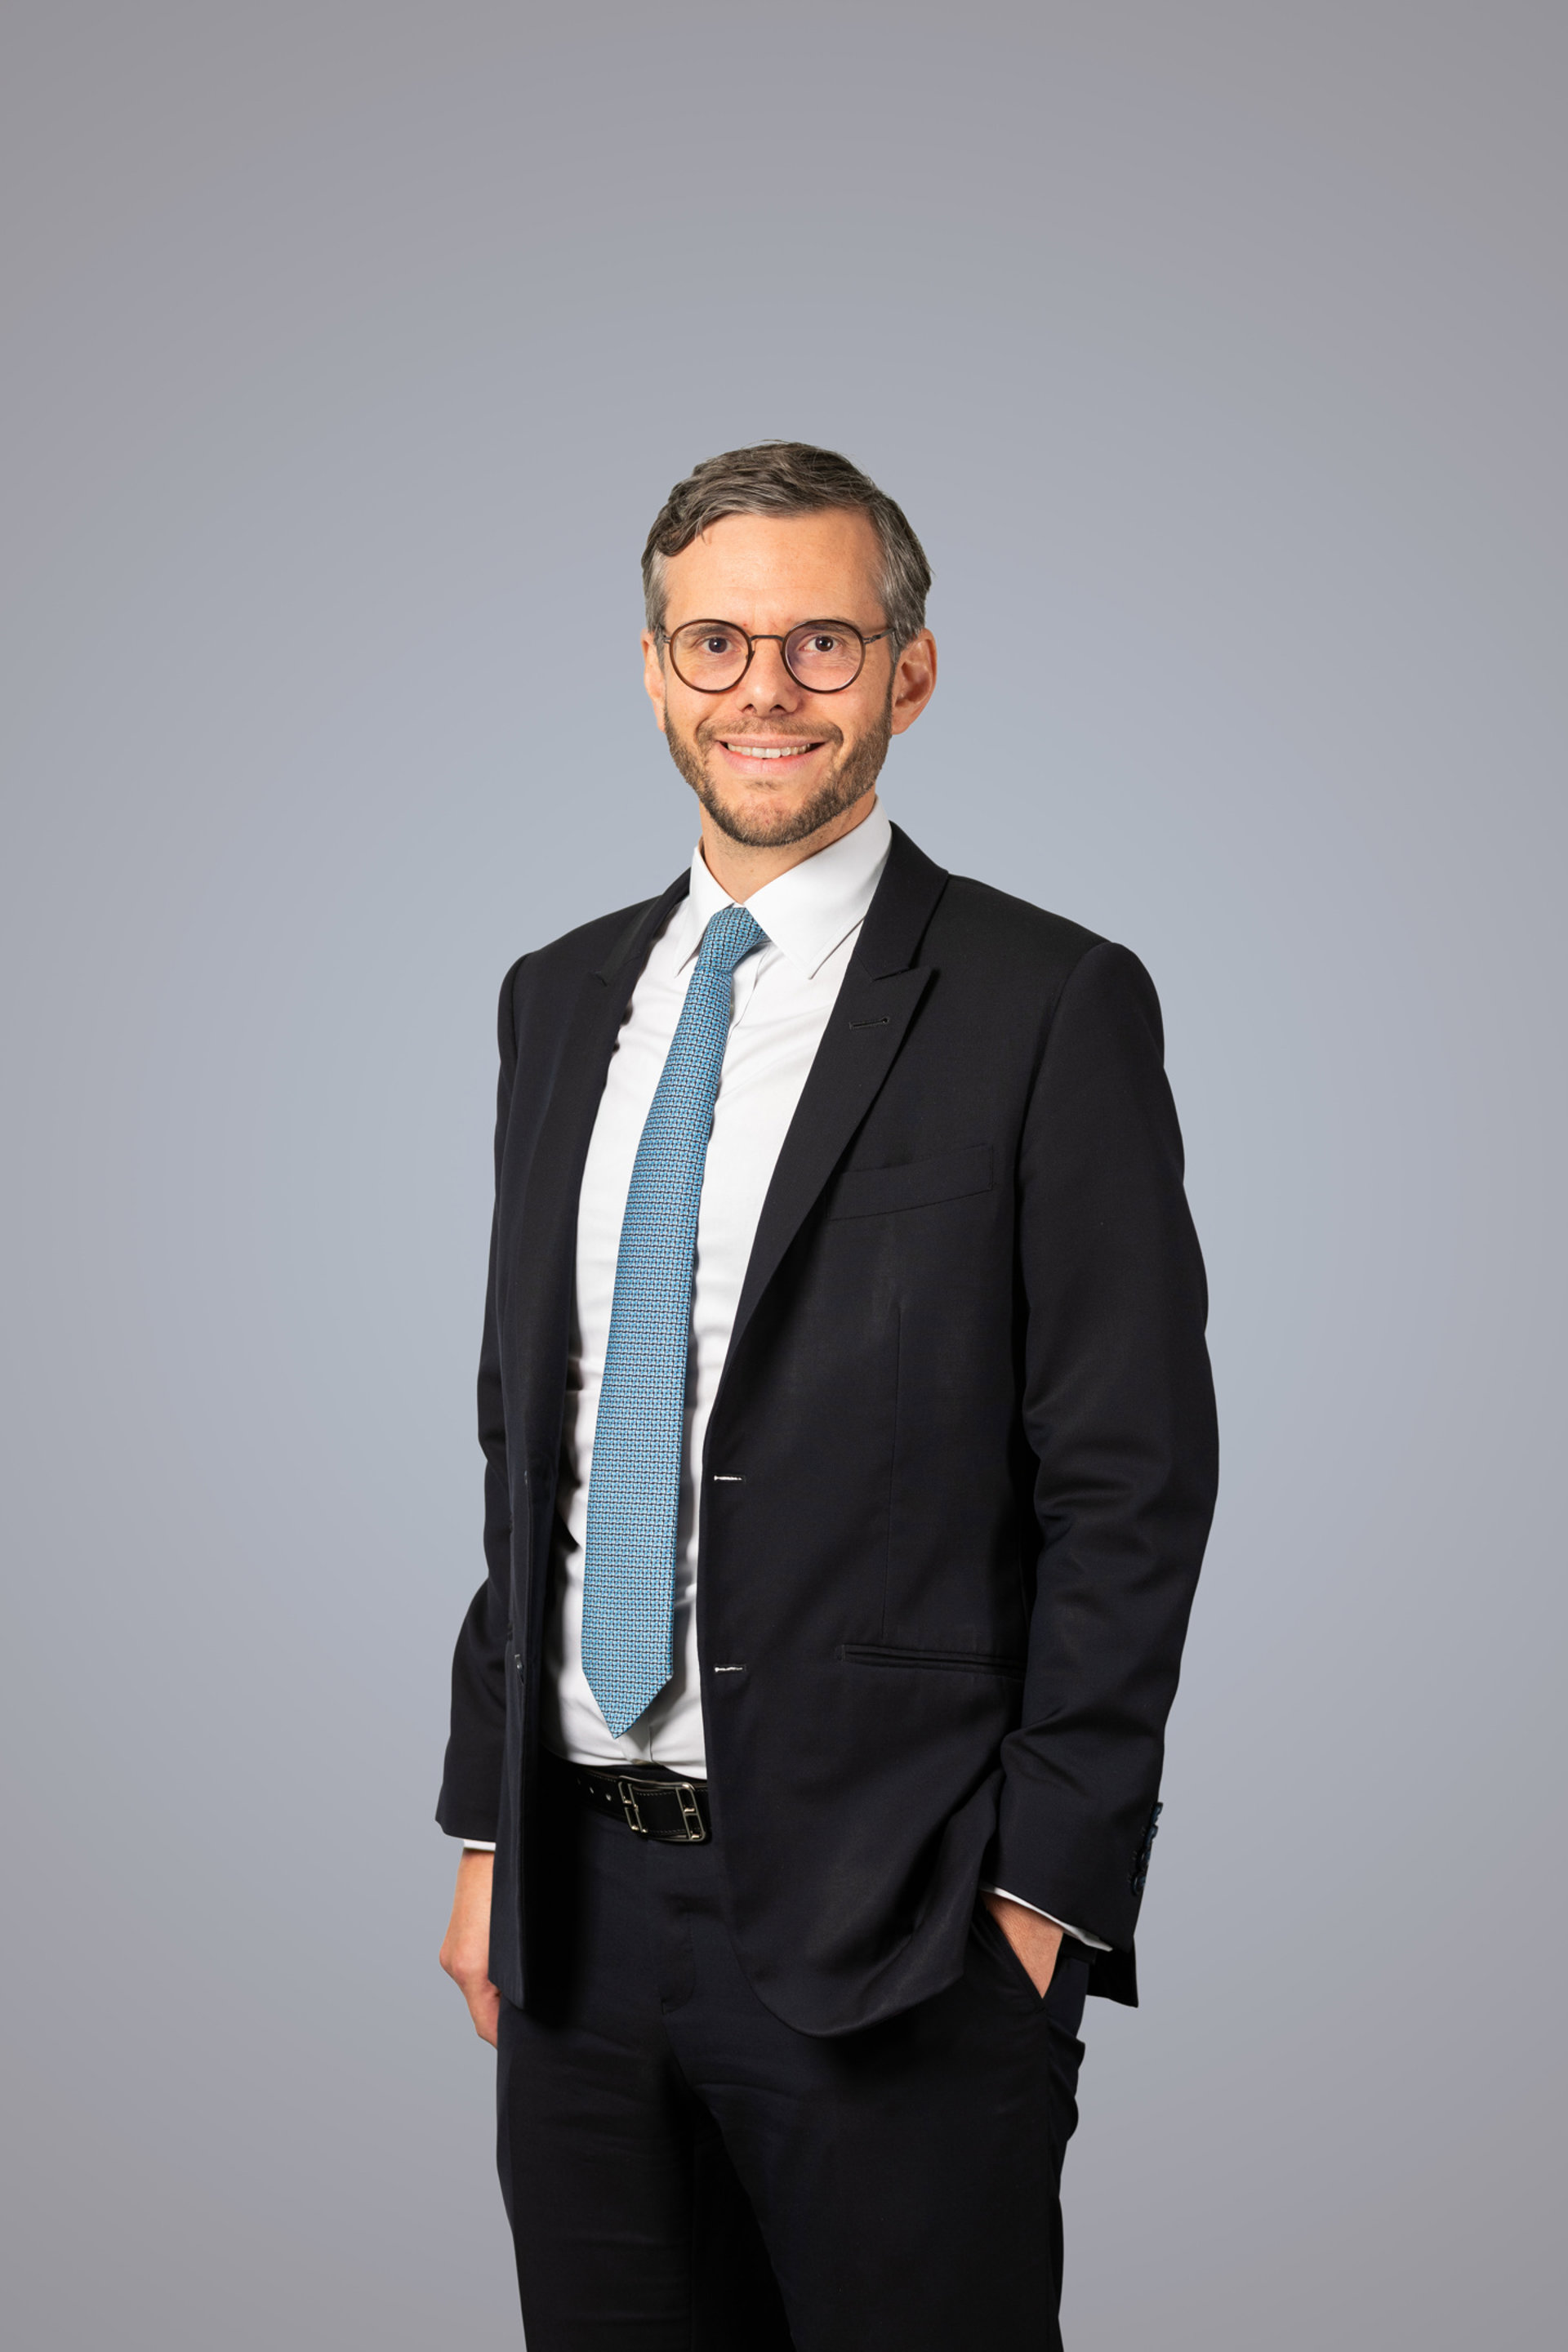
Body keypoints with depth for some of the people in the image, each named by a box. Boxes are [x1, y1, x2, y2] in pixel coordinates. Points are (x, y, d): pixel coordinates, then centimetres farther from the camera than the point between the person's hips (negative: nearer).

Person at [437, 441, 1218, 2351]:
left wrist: (1045, 1890, -12)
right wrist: (490, 1827, 10)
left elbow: (1130, 1489, -8)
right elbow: (522, 1436, 14)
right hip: (576, 1905, 5)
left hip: (894, 1923, -5)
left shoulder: (1049, 1008, -6)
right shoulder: (563, 997, 11)